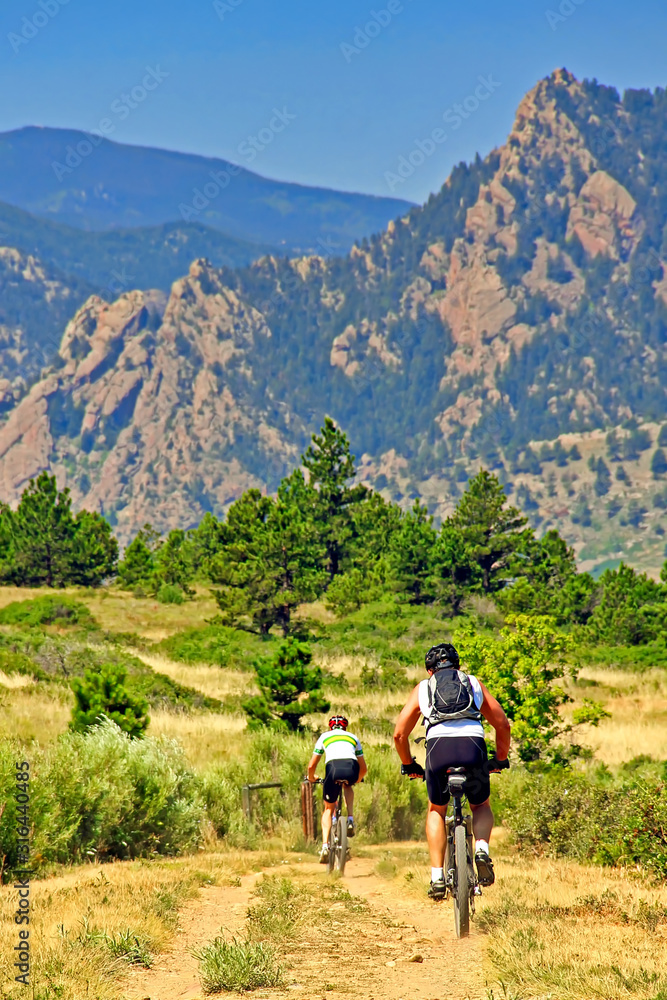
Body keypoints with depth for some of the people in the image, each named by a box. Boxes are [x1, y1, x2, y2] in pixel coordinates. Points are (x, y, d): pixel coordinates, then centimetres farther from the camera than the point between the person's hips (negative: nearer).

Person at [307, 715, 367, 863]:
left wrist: (311, 778, 49)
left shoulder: (324, 737, 29)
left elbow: (311, 766, 28)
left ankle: (325, 846, 3)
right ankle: (350, 820, 21)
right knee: (348, 786, 39)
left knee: (328, 808, 18)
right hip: (352, 769, 1)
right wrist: (356, 779, 58)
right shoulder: (353, 738, 33)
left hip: (334, 767, -1)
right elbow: (363, 768, 37)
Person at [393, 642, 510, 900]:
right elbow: (503, 725, 25)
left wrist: (409, 765, 37)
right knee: (481, 806, 27)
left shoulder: (423, 688, 27)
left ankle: (437, 876, 11)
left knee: (436, 811, 25)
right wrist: (500, 759, 40)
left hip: (438, 746, 0)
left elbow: (399, 734, 21)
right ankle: (482, 849, -4)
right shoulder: (474, 683, 29)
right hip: (473, 745, 0)